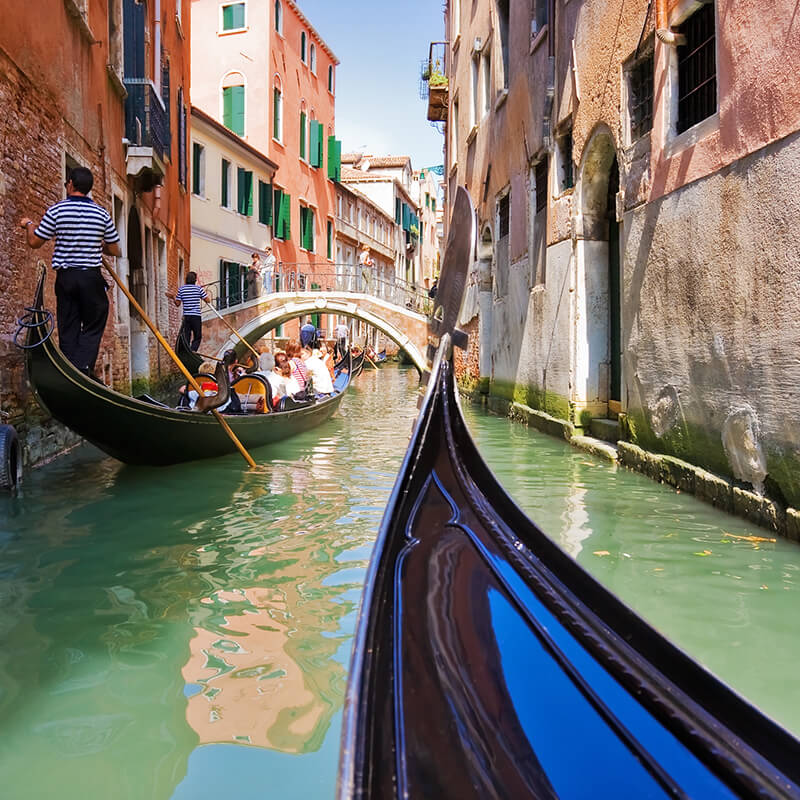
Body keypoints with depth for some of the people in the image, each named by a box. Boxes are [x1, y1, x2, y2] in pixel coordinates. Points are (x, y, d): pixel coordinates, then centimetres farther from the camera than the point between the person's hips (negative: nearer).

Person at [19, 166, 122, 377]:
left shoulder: (56, 211, -4)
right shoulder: (102, 214, -1)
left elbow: (34, 242, 2)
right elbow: (115, 251, 5)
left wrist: (28, 224, 22)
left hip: (65, 278, 1)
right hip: (91, 278, -1)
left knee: (67, 329, 10)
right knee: (93, 327, 5)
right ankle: (83, 368, -11)